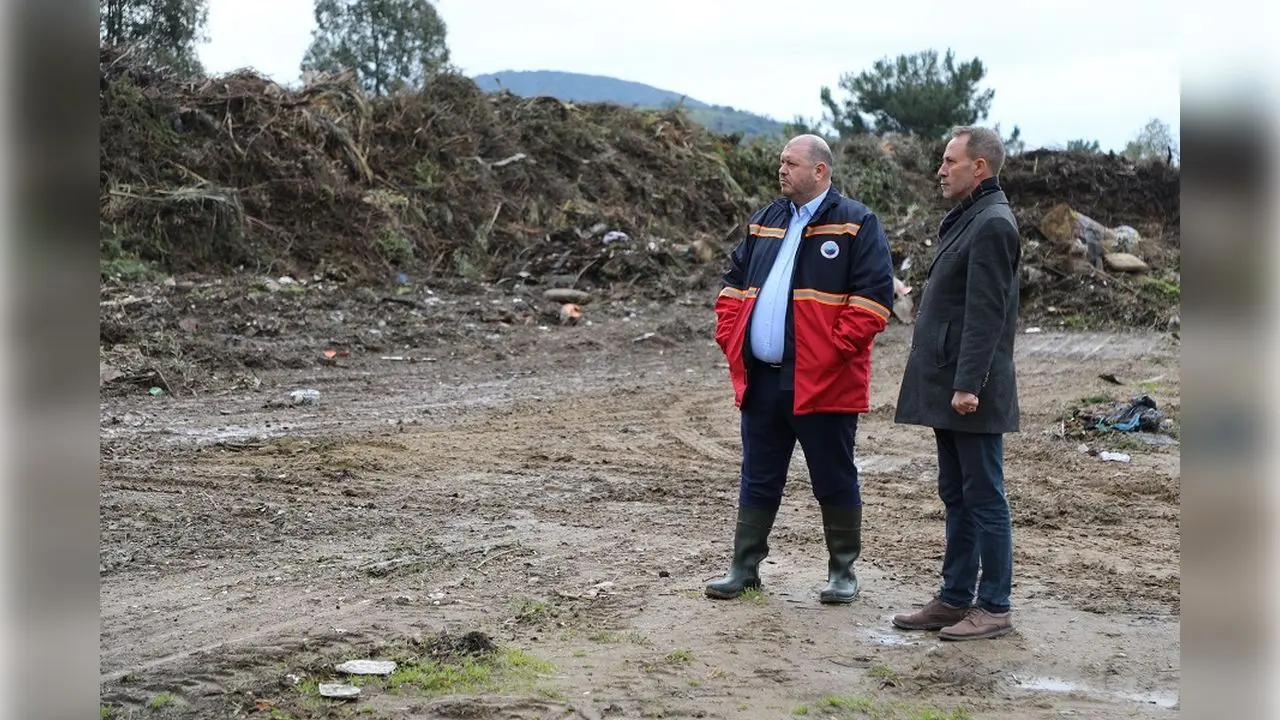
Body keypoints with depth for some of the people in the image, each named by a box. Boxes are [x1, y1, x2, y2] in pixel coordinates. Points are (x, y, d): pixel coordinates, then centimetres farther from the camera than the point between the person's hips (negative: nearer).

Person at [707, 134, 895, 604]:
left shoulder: (856, 224, -5)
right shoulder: (765, 222, 15)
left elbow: (873, 297, -12)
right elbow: (734, 285, 20)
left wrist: (835, 350, -17)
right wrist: (730, 338, 7)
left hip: (823, 382, -5)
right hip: (760, 379, 6)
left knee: (834, 480, 7)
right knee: (758, 479, 12)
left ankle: (843, 571, 20)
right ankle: (744, 568, 21)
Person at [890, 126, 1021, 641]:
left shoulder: (992, 224, -14)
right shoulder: (964, 220, 18)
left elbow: (986, 313, -20)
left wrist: (968, 384, -23)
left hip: (972, 392, -10)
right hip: (945, 387, 10)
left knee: (984, 498, -2)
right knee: (955, 496, 14)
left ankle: (994, 608, 7)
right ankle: (955, 598, 23)